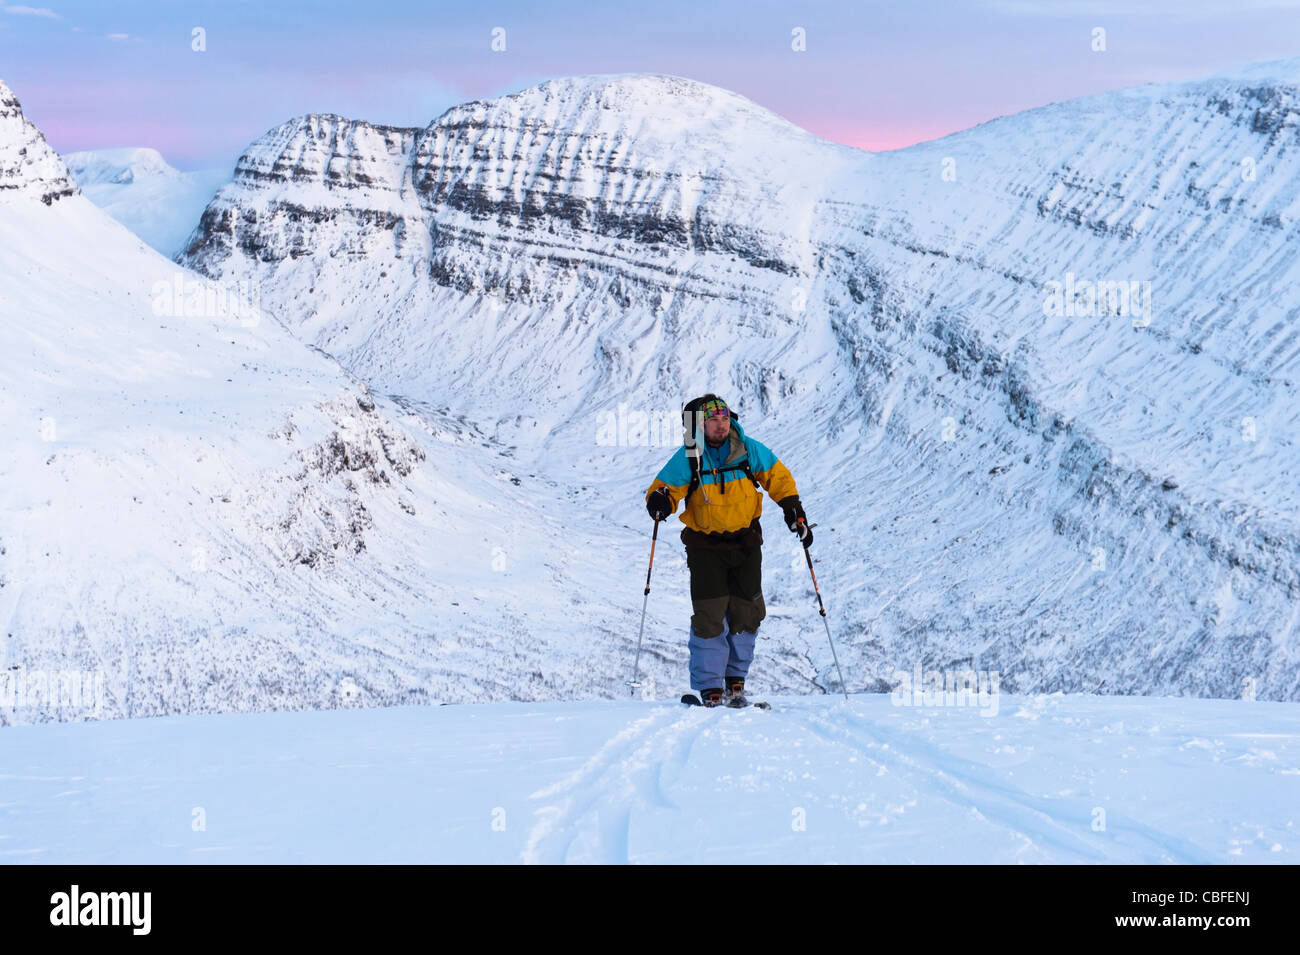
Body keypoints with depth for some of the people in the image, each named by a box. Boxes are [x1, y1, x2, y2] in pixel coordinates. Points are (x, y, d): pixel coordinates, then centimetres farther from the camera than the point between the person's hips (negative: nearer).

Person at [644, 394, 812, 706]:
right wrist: (660, 500, -27)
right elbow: (665, 487, -4)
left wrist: (793, 508, 1)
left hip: (746, 543, 2)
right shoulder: (687, 459, -8)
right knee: (709, 615, -6)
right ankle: (710, 688, 4)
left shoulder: (748, 449, -4)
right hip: (706, 546, -2)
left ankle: (735, 681, 18)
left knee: (746, 612, 1)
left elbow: (777, 477, 8)